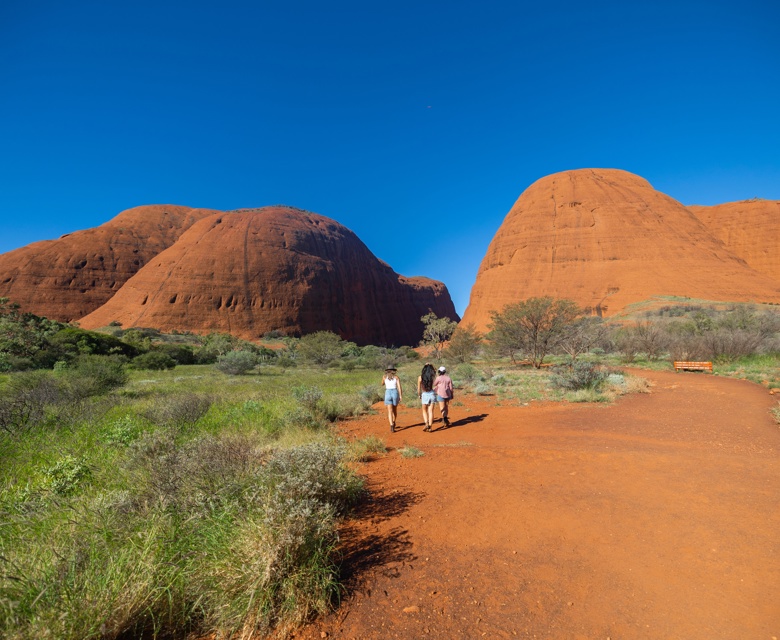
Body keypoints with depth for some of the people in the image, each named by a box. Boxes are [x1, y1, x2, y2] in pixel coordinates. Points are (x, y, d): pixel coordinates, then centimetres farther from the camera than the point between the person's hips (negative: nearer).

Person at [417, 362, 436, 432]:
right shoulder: (432, 376, -4)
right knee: (431, 411, 6)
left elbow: (419, 389, -2)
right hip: (432, 394, 1)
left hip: (424, 395, -1)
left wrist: (419, 396, 13)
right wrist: (431, 366, 8)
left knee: (424, 411, 15)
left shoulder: (420, 377, -8)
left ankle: (426, 424, -3)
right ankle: (430, 426, 4)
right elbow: (434, 372, 22)